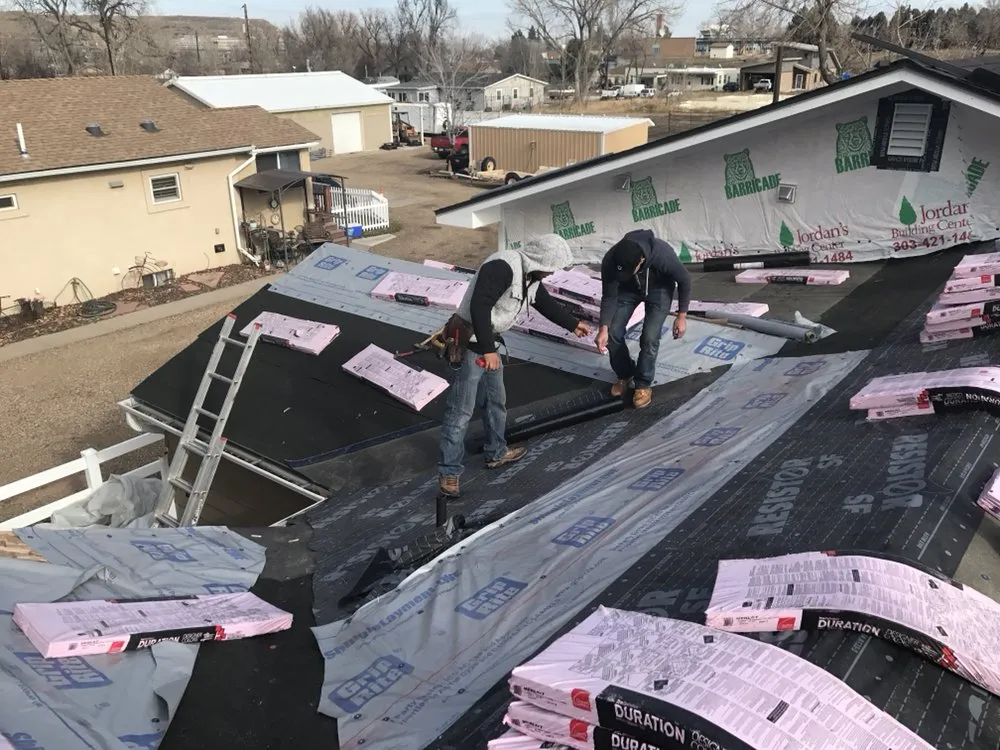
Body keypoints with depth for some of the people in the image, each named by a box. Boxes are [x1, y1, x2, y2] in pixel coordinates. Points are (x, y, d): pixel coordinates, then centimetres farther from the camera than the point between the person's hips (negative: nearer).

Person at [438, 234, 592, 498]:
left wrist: (573, 324, 38)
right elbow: (479, 307, -31)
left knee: (496, 400, 23)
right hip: (469, 342, -10)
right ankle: (449, 472, 5)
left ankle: (496, 453, 41)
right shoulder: (502, 267, -24)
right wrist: (488, 350, -31)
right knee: (461, 412, -5)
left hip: (488, 342, 10)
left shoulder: (530, 276, 8)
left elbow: (546, 303, 27)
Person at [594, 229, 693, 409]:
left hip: (659, 289, -2)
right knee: (613, 332, -6)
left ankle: (643, 384, 7)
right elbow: (609, 297, -19)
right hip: (628, 289, 3)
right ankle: (625, 375, 19)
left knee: (649, 338, -15)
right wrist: (603, 328, -29)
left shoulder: (663, 255, -40)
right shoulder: (610, 261, -34)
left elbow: (684, 280, -20)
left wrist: (681, 316, -14)